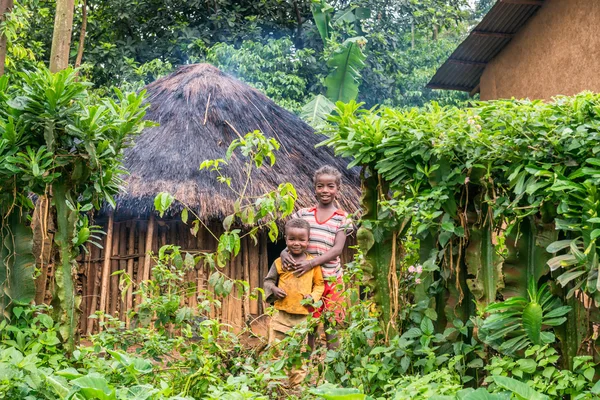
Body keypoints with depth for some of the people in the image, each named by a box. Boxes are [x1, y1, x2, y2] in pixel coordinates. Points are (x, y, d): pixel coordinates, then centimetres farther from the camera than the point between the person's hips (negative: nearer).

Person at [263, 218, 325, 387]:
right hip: (281, 314, 0)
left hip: (303, 317, 0)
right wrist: (273, 290, -12)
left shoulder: (313, 263, 0)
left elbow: (319, 284, 9)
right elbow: (268, 280, 8)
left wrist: (313, 296, -8)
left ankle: (297, 385, 22)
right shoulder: (280, 262, -1)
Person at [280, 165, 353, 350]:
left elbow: (337, 249, -10)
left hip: (331, 278, -1)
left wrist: (312, 263, -22)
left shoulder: (342, 218, 0)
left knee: (331, 326, 4)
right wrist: (284, 252, -17)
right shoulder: (303, 214, 6)